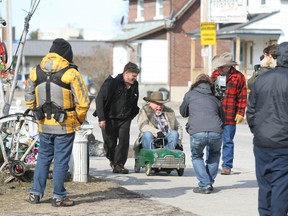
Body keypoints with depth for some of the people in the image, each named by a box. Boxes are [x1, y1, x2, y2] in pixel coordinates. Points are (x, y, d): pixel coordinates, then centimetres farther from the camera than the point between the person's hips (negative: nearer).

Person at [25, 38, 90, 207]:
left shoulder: (36, 71, 3)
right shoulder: (70, 73, -13)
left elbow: (29, 98, 10)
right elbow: (83, 101, -13)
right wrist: (79, 119, 3)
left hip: (44, 125, 4)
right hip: (65, 126, -4)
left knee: (43, 158, 17)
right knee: (61, 161, 4)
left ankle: (36, 193, 19)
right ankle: (59, 197, 9)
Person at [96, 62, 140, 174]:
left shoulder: (134, 85, 4)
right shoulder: (112, 82, -13)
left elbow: (134, 103, 20)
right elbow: (100, 99, -15)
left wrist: (131, 116, 13)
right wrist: (101, 118, -19)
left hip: (125, 119, 4)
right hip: (109, 119, -4)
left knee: (124, 141, -10)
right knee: (110, 143, 3)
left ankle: (118, 164, -2)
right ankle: (112, 160, 30)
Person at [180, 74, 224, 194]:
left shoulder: (190, 95, 19)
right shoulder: (214, 99, 26)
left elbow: (183, 112, 32)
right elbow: (222, 118, 30)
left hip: (197, 132, -2)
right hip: (216, 132, 2)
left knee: (196, 157, 24)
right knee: (215, 153, 33)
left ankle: (204, 185, 9)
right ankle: (209, 182, 27)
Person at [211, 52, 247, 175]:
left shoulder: (238, 77, -3)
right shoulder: (215, 75, 10)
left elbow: (242, 97, -2)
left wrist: (240, 113, -8)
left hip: (230, 117, -4)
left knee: (228, 141, 4)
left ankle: (227, 166, 11)